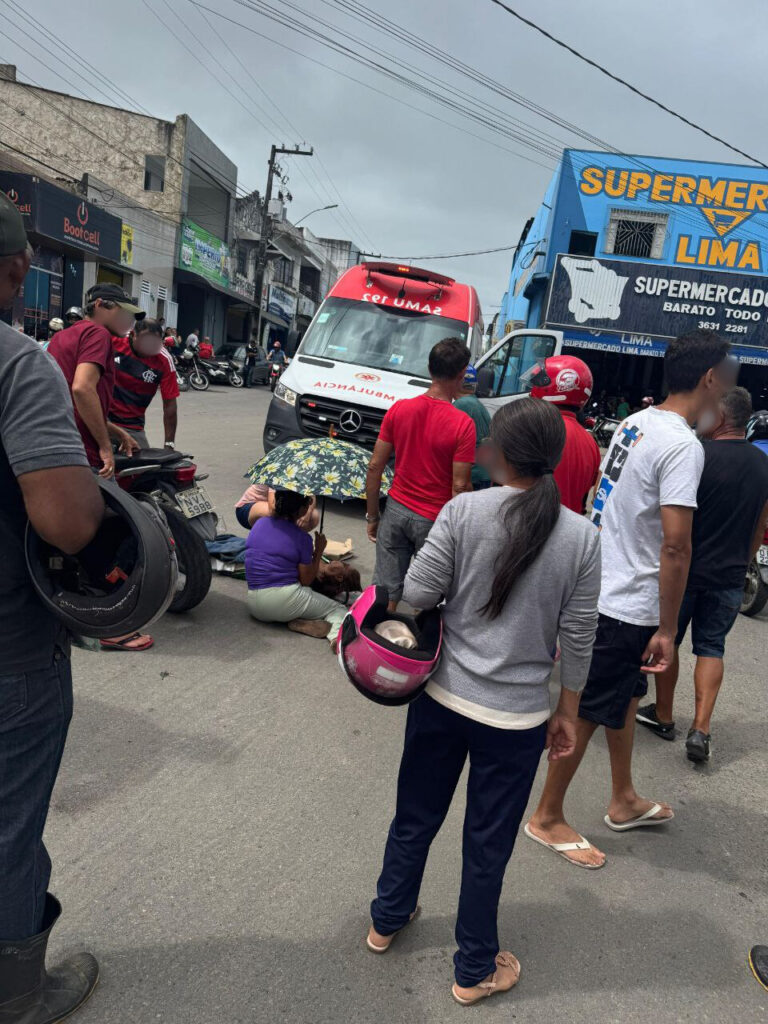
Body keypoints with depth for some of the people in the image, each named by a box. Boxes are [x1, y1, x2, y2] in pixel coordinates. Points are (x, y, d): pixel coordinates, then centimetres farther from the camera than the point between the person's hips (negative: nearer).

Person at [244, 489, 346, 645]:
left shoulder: (259, 524, 7)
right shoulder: (302, 537, -6)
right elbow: (306, 581, -2)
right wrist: (319, 552, 9)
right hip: (285, 599, -5)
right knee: (338, 609, 9)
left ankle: (298, 622, -5)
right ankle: (336, 635, -24)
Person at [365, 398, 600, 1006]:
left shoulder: (463, 511, -14)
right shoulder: (582, 538, -10)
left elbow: (417, 595, -13)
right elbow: (577, 638, -4)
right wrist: (567, 713, 8)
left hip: (442, 698, 1)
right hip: (518, 717, 0)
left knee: (416, 818, 22)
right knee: (488, 845, 17)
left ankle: (387, 920, 46)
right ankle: (476, 971, 38)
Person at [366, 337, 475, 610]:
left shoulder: (399, 409, -2)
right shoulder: (463, 424, -14)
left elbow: (375, 467, 1)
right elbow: (459, 487, -14)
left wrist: (372, 516, 10)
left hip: (396, 510, 4)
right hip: (435, 521, -3)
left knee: (385, 592, 10)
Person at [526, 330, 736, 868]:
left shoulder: (635, 423, 6)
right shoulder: (684, 447, -21)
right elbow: (676, 546, -26)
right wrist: (667, 629, -18)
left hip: (603, 587, 9)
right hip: (629, 606, -9)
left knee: (625, 696, 24)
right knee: (591, 712, 5)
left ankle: (624, 801, 43)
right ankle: (548, 818, 23)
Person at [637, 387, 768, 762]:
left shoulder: (699, 454, -16)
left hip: (686, 568, -4)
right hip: (729, 576, 5)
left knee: (667, 641, 13)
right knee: (711, 648, 14)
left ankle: (663, 716, 26)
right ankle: (701, 730, 5)